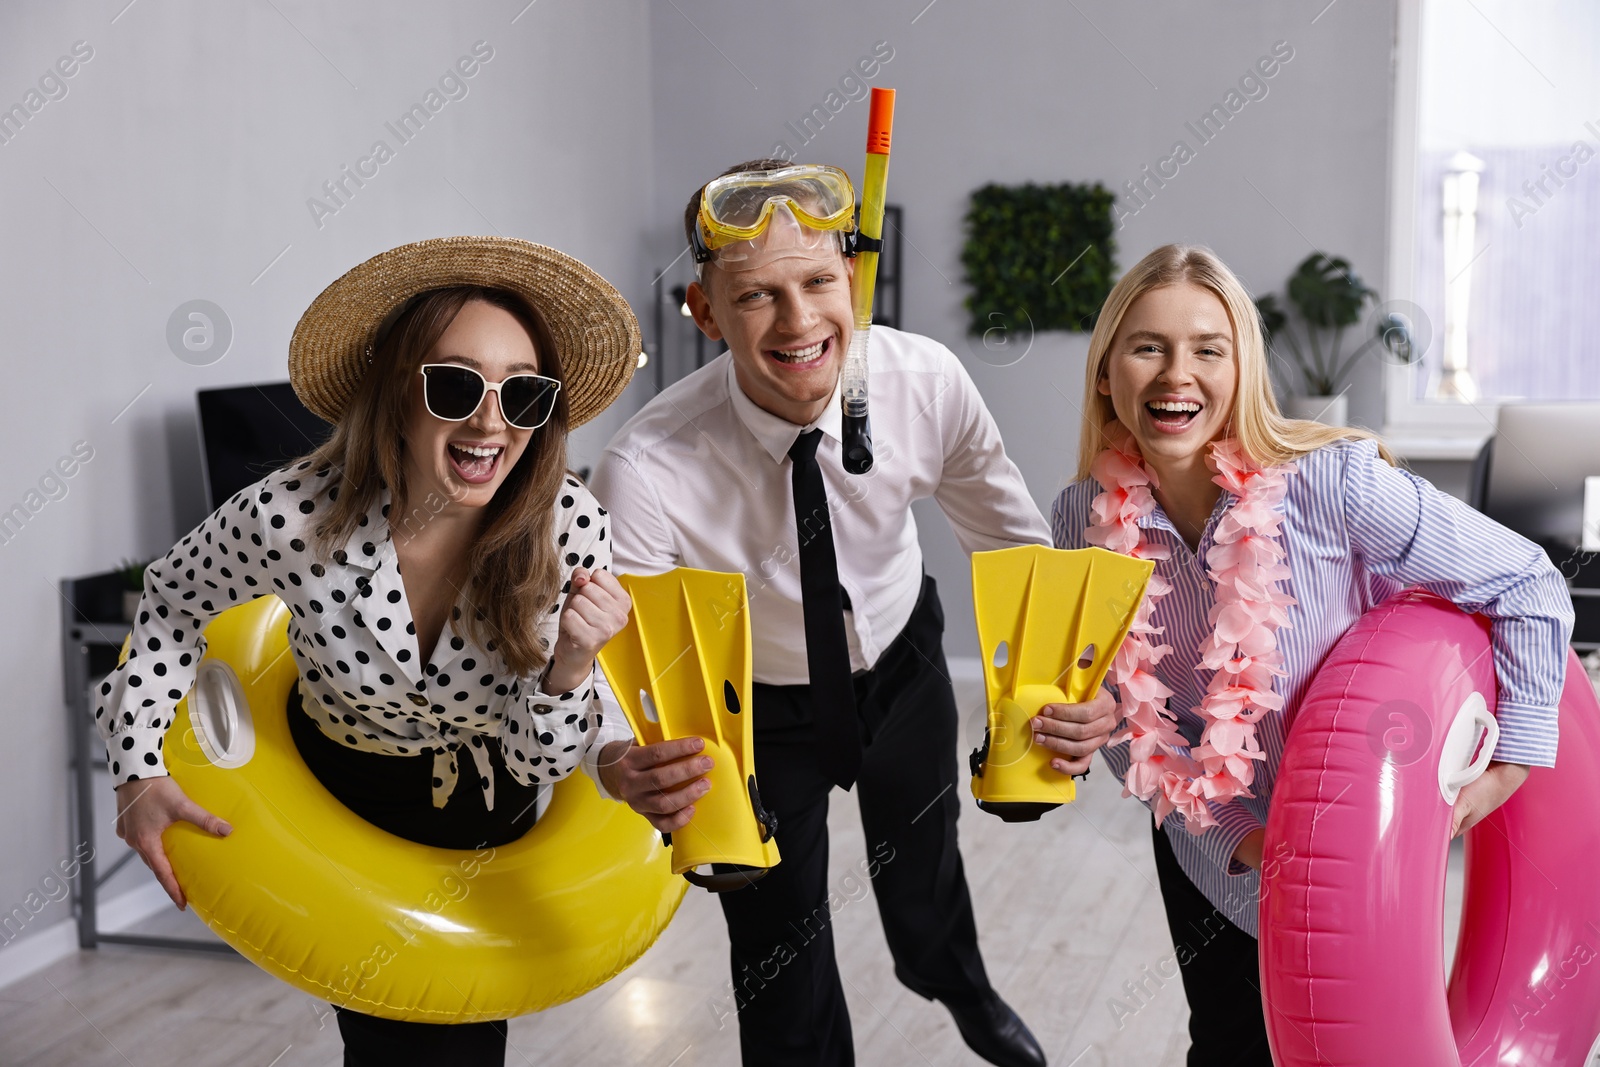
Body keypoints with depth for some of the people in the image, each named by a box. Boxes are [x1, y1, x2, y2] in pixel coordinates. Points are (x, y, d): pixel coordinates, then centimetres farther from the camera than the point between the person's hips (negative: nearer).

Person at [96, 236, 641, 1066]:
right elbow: (172, 608, -6)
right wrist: (139, 773, -14)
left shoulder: (568, 528, -27)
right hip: (339, 800, -1)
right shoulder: (290, 519, -29)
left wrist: (568, 668, -38)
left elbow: (538, 762, -19)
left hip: (488, 811, 1)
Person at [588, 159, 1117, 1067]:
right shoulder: (647, 471, -38)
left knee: (923, 857, 31)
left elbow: (1017, 547, -15)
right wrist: (627, 768, -57)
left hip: (904, 664, 3)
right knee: (779, 956, 10)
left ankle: (959, 985, 66)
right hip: (756, 705, -3)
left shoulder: (927, 383, -29)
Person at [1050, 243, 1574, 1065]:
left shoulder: (1333, 484, -26)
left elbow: (1530, 590, -16)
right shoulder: (1085, 518, -14)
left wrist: (1512, 766, -15)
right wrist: (1239, 836, -16)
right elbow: (1121, 719, -8)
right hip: (1209, 852, 3)